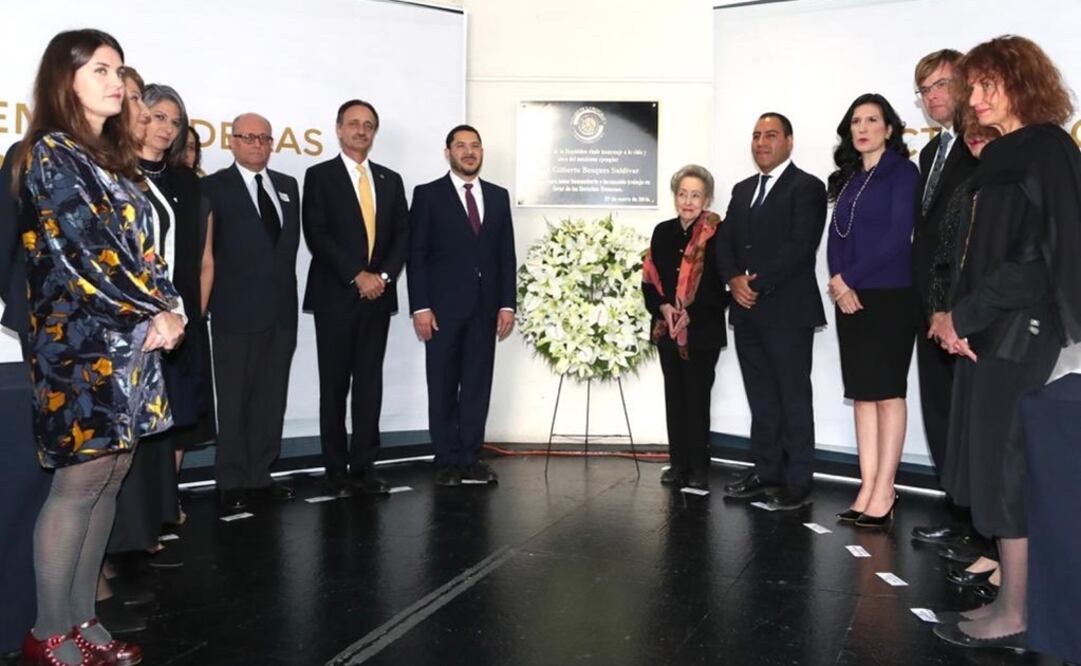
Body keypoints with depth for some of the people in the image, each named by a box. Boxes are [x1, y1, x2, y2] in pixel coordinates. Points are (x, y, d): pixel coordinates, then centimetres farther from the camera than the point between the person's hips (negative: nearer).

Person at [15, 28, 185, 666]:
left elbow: (142, 245, 12)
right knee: (80, 480, -5)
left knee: (109, 477, 9)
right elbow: (86, 250, -15)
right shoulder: (51, 152, -6)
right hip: (81, 339, -8)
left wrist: (166, 308, -4)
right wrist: (156, 311, -9)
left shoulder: (113, 157, 18)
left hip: (130, 338, 8)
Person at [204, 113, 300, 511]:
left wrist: (284, 283, 8)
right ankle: (232, 483, 12)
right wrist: (214, 300, -7)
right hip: (237, 311, -5)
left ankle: (260, 477, 18)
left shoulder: (288, 187, 15)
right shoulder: (214, 187, -1)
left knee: (271, 399, 9)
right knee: (234, 400, 3)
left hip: (281, 310, 5)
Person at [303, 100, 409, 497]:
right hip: (335, 297, -3)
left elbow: (402, 235, 9)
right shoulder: (320, 176, 2)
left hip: (378, 295, 3)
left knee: (370, 383, 5)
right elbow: (317, 236, -8)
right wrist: (357, 276, -14)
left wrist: (384, 276, -7)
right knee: (335, 385, 3)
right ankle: (336, 469, 10)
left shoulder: (391, 180, 14)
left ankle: (364, 466, 11)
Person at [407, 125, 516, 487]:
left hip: (485, 307, 3)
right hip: (443, 306, -3)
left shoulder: (498, 196, 12)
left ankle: (470, 458, 13)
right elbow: (416, 255, -4)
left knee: (478, 385, 5)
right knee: (443, 386, 4)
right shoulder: (428, 194, 1)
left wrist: (507, 304, 2)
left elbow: (507, 254, 10)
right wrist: (420, 307, -11)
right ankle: (447, 460, 13)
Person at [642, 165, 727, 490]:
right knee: (674, 396, 9)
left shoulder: (716, 234, -6)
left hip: (703, 329, -5)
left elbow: (721, 284, -11)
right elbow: (649, 279, 8)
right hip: (667, 328, 5)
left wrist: (691, 315, -18)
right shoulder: (663, 232, 9)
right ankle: (679, 463, 18)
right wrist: (663, 307, -9)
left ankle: (699, 467, 9)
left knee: (697, 397, -1)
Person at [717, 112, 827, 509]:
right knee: (761, 399, 12)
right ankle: (766, 471, 21)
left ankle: (798, 481, 7)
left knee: (794, 399, 0)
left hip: (787, 311, -7)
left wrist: (758, 283, -16)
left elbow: (800, 246, -14)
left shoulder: (807, 187, -3)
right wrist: (734, 279, -6)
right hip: (747, 311, 7)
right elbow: (725, 241, 12)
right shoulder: (742, 190, 20)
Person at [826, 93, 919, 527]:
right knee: (862, 395, 5)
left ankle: (883, 492, 3)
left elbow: (898, 236, -12)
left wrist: (849, 277, -11)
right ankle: (868, 489, 10)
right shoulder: (848, 179, 16)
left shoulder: (902, 172, -2)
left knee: (887, 393, -3)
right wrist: (837, 282, -6)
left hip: (889, 297, -6)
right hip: (850, 299, 6)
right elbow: (835, 237, 11)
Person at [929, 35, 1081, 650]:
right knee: (992, 468, 10)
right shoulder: (1004, 156, 17)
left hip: (1018, 334, -8)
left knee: (1004, 470, -2)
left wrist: (963, 315, -14)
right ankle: (1010, 599, 20)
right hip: (987, 330, 8)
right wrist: (957, 316, 5)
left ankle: (1015, 618, 10)